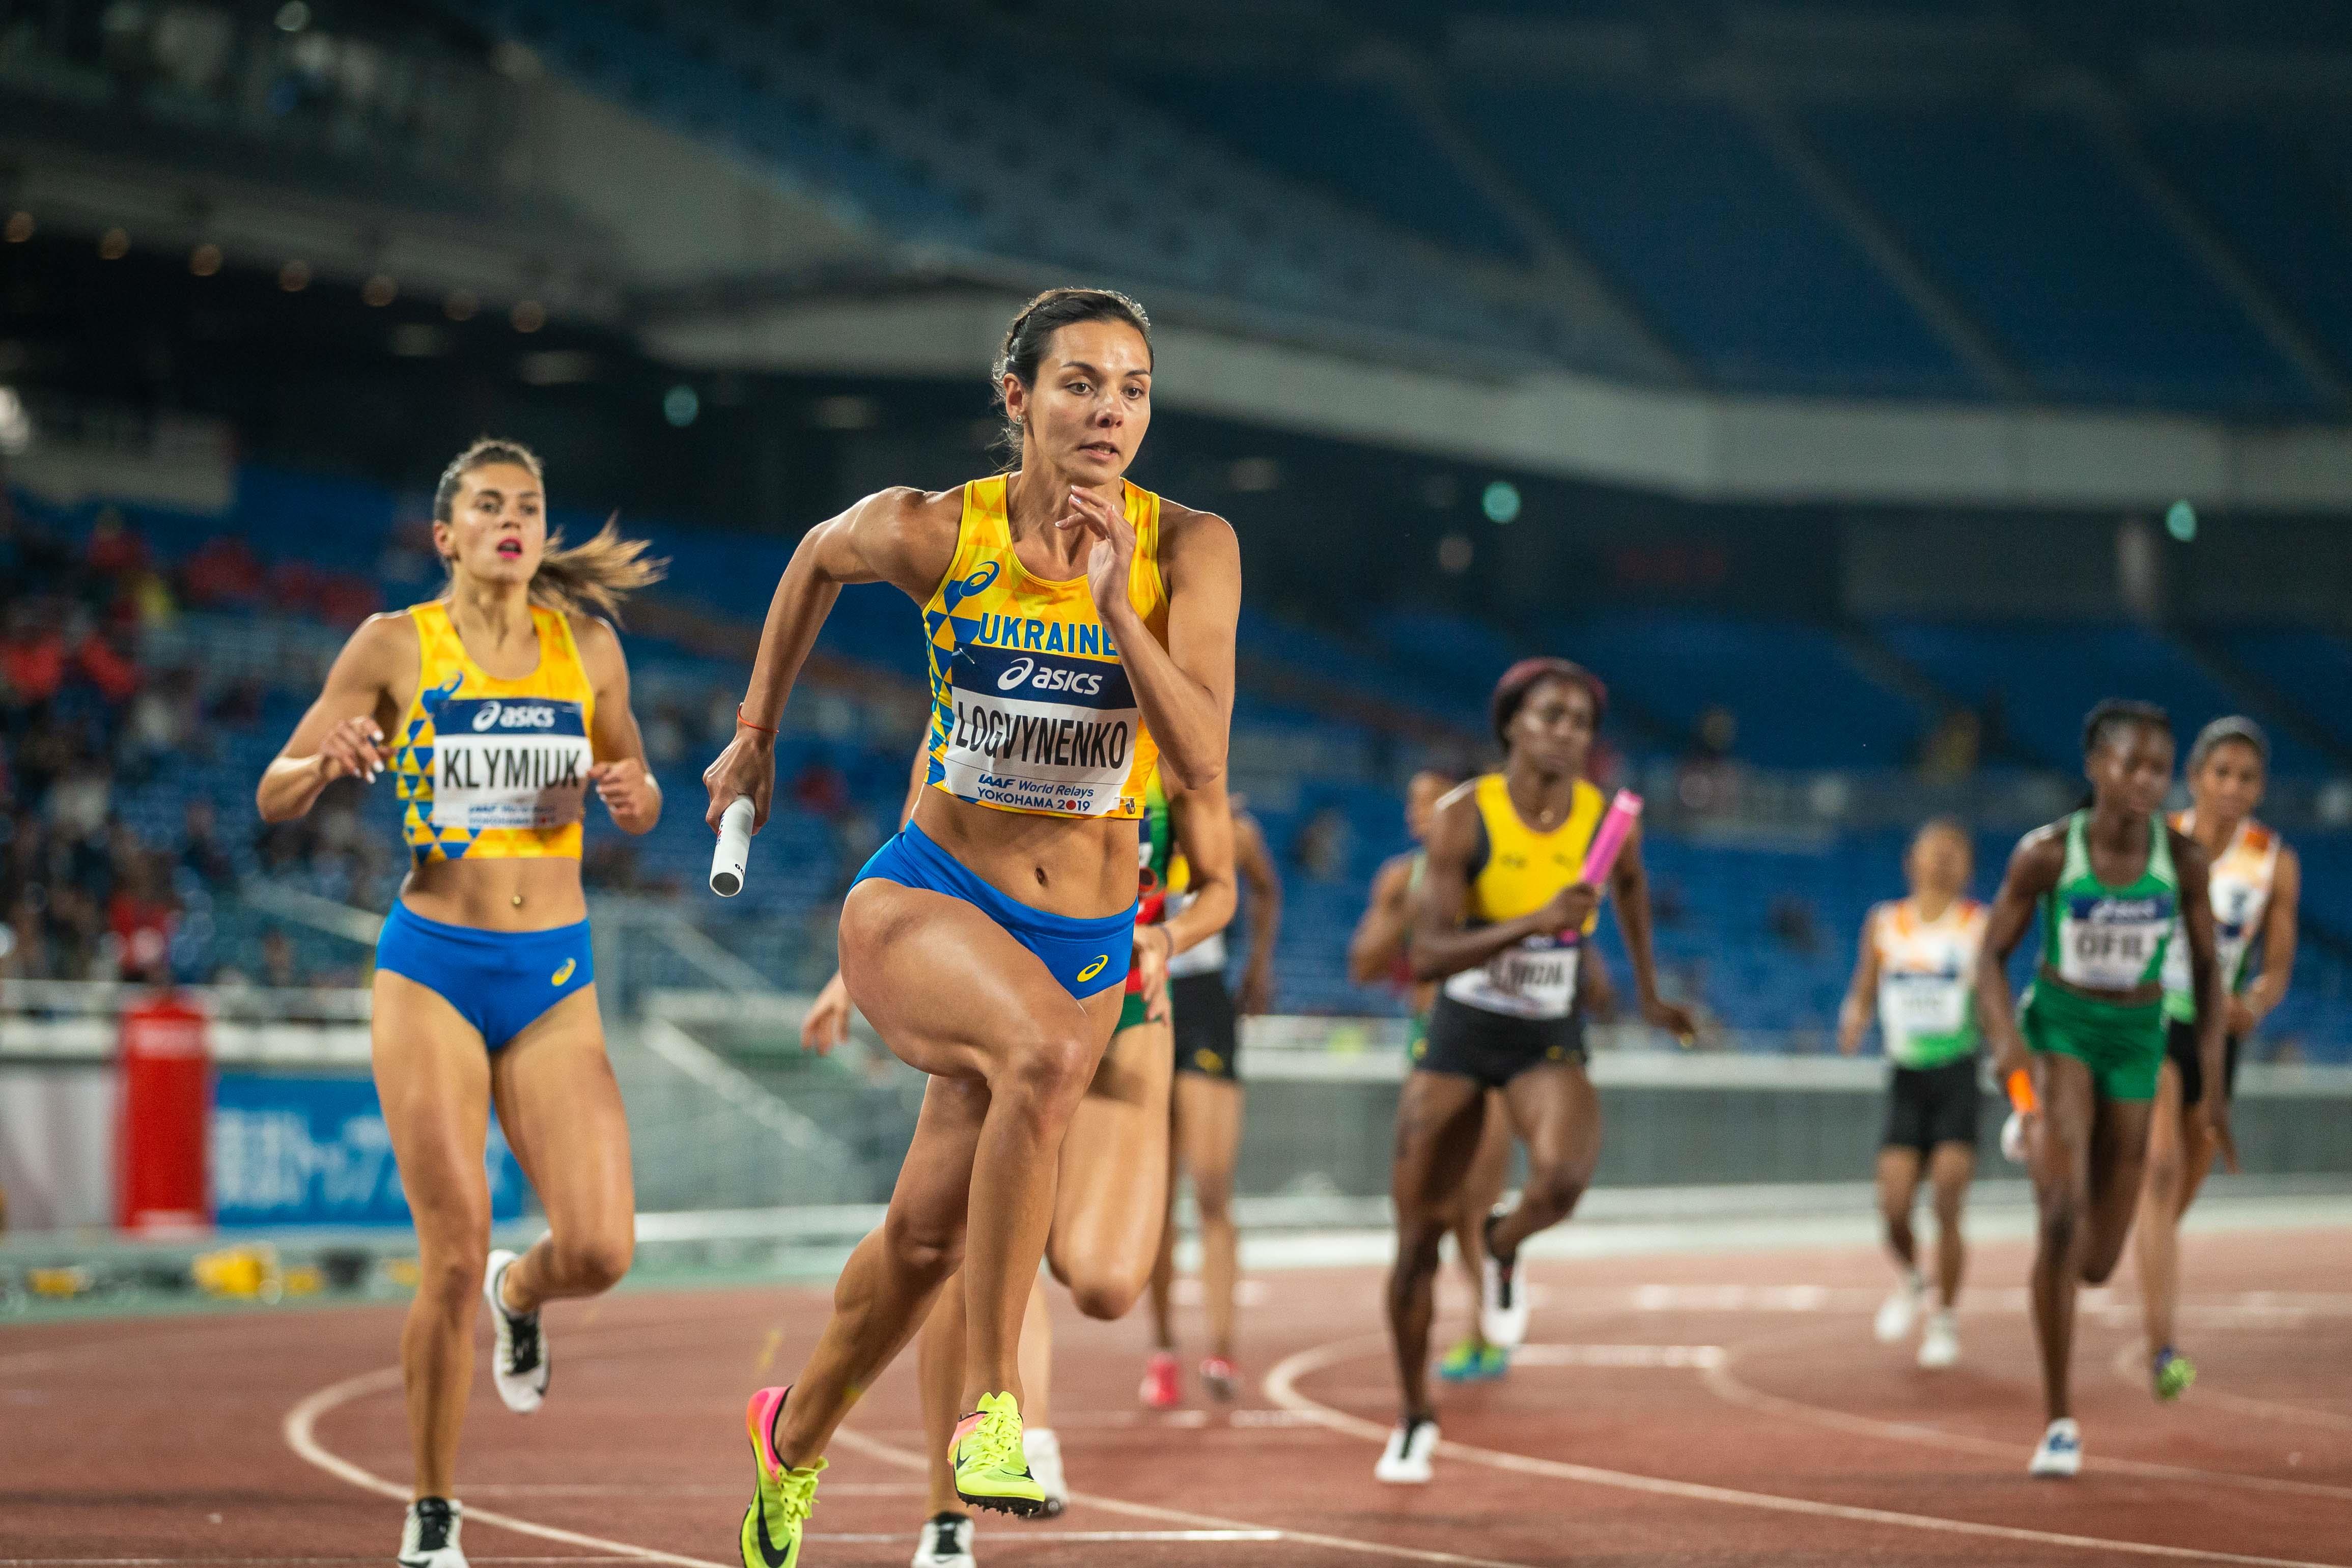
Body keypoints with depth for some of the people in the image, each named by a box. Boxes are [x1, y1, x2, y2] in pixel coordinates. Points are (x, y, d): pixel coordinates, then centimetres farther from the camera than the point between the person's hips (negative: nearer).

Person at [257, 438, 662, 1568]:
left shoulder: (585, 645, 6)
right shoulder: (397, 646, -1)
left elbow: (637, 794, 18)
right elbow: (274, 799, 1)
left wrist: (632, 795, -5)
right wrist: (331, 763, -21)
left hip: (556, 977, 3)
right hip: (432, 971, -2)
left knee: (599, 1248, -10)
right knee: (454, 1256, -10)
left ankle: (518, 1296, 29)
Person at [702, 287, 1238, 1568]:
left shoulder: (1189, 550, -10)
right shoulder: (934, 534, -12)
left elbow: (1201, 762, -20)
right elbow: (818, 560, 11)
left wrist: (1116, 605, -30)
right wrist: (756, 730, 19)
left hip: (1086, 937, 3)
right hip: (926, 899, -3)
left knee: (926, 1235, 12)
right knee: (1049, 1047, -36)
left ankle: (795, 1437, 43)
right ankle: (989, 1404, -29)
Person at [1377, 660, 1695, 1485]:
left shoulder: (1608, 822, -7)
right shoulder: (1464, 817, -14)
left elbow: (1631, 886, 19)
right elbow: (1426, 955, -22)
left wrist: (1648, 992, 25)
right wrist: (1533, 923, -32)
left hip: (1550, 1043, 0)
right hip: (1459, 1035, 0)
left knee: (1561, 1178, -31)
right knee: (1420, 1234, 4)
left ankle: (1507, 1247, 6)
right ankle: (1415, 1417, 26)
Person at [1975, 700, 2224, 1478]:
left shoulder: (2183, 859, -8)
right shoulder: (2046, 853, -13)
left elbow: (2206, 969, 4)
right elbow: (1992, 955, -4)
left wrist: (2212, 1082, 1)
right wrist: (2006, 1039, -20)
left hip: (2137, 1037, 3)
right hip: (2058, 1029, -3)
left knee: (2097, 1263, 5)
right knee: (2062, 1215, -23)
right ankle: (2059, 1420, -13)